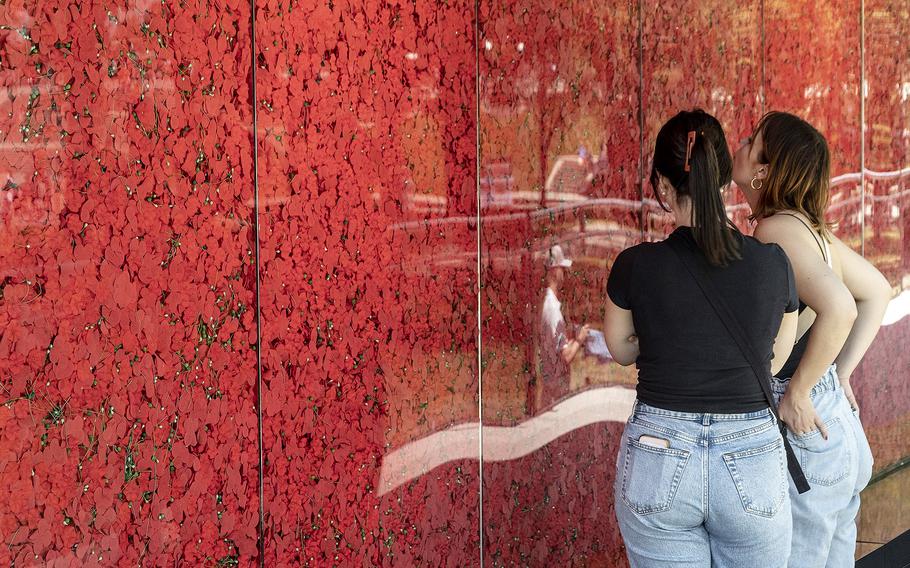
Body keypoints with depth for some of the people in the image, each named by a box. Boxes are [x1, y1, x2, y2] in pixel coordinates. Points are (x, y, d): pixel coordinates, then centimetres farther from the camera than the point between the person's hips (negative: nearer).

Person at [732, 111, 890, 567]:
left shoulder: (775, 229, -17)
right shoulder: (809, 226, 9)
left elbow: (839, 308, -31)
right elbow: (877, 291, 20)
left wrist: (797, 392, -20)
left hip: (805, 433, -9)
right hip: (841, 426, 9)